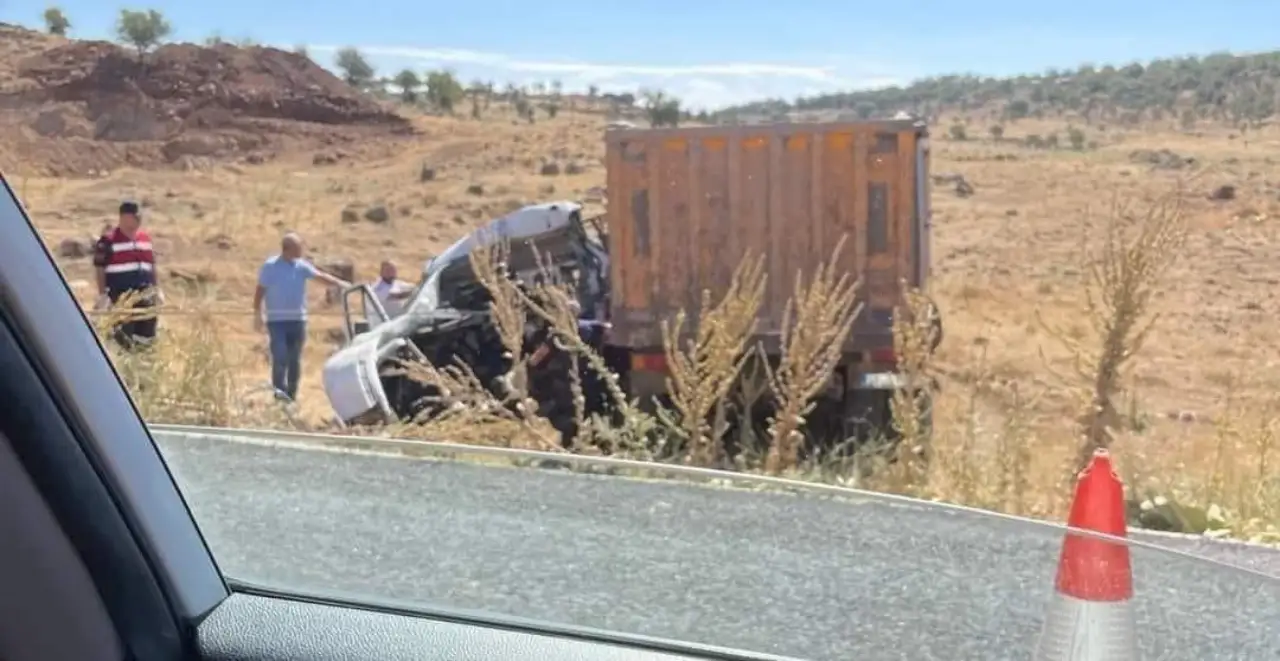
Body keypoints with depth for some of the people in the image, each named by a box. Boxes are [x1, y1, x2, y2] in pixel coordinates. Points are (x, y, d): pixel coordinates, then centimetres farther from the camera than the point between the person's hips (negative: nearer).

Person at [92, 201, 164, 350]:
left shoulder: (145, 237, 12)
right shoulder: (108, 239, -8)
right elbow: (99, 268, -8)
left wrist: (157, 289, 17)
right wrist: (102, 295, -12)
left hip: (144, 296, 6)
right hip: (120, 297, -6)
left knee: (147, 335, 11)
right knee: (124, 338, -6)